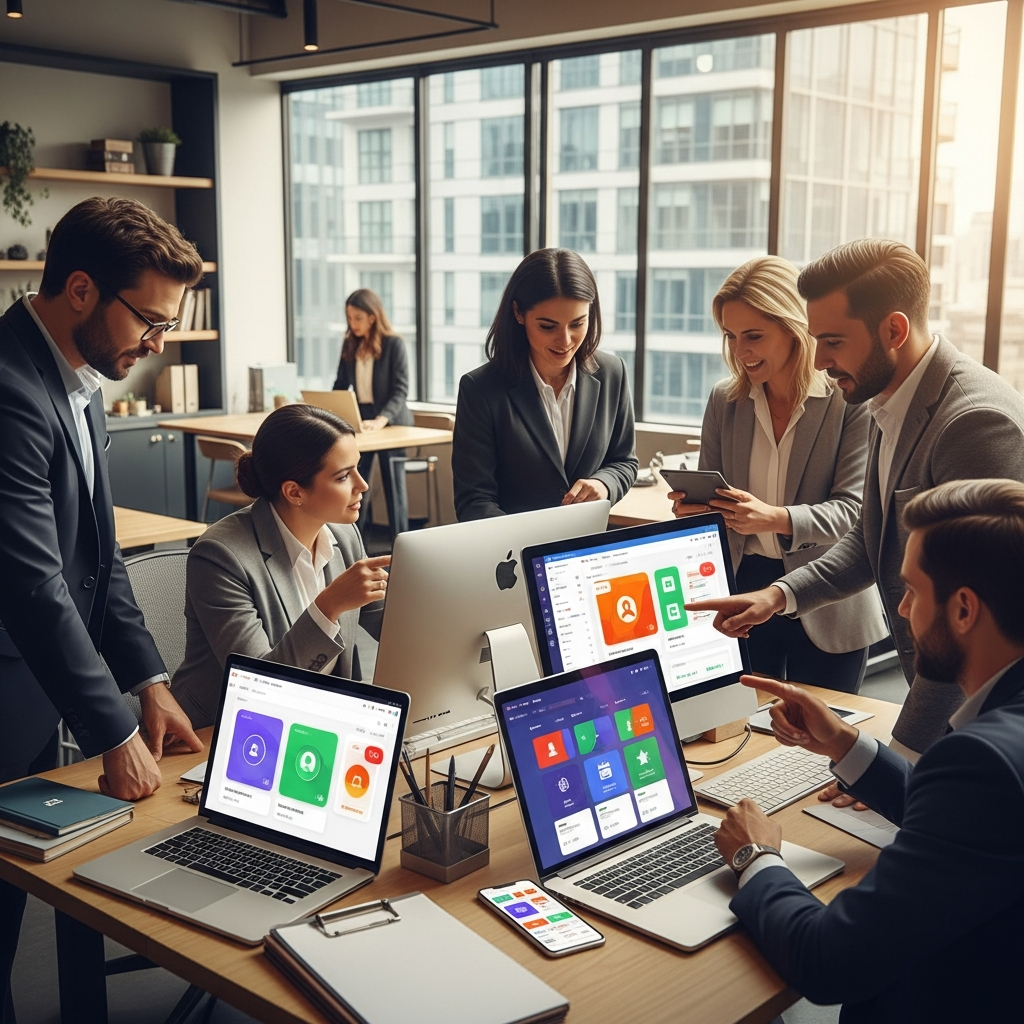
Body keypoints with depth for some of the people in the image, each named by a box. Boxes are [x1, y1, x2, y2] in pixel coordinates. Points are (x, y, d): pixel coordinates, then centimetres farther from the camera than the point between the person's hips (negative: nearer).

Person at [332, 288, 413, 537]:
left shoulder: (394, 344, -11)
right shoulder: (349, 344, 6)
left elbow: (401, 390, -17)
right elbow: (341, 385, 11)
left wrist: (380, 421, -31)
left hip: (390, 423, -5)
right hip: (359, 422, 5)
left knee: (393, 485, 3)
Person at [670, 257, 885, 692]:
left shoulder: (851, 400, -10)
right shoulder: (725, 400, 4)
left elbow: (853, 509, -14)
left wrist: (776, 519, -30)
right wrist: (694, 507, -11)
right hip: (742, 591, 4)